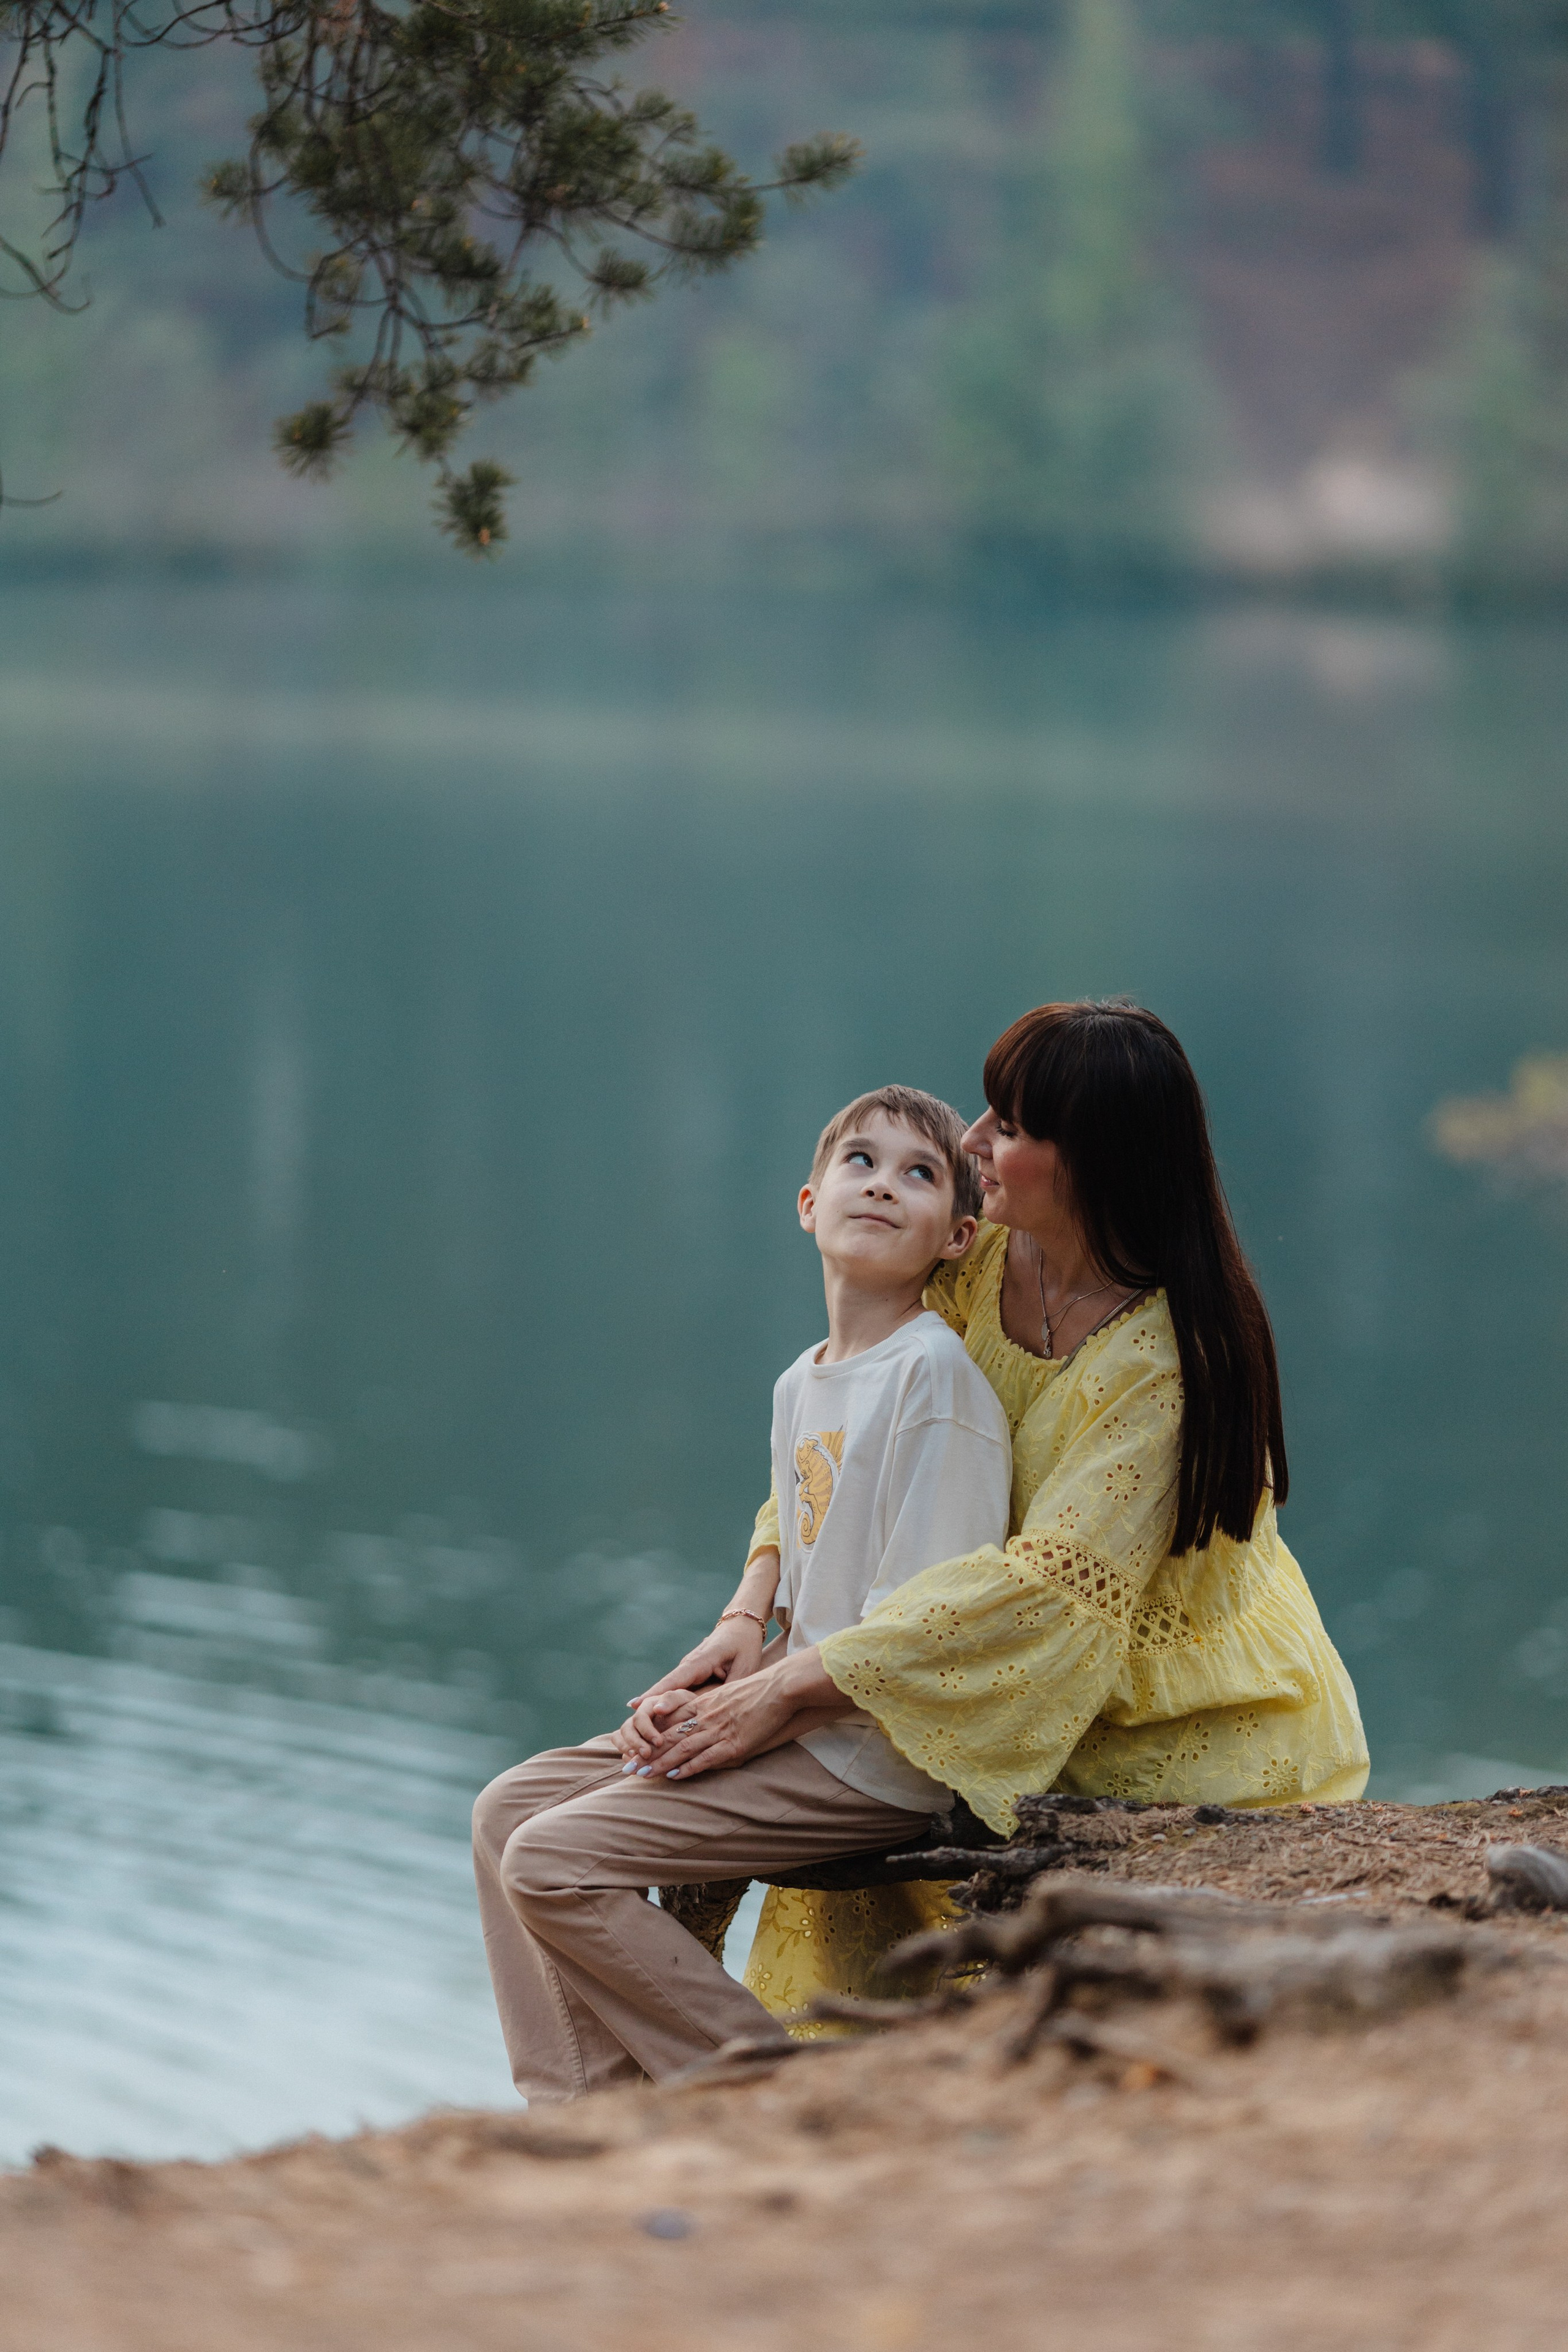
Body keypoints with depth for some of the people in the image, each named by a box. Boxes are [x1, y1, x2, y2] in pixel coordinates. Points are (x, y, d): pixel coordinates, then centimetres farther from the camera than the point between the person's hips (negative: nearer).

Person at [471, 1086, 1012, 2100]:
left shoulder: (936, 1373, -14)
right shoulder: (802, 1384, 14)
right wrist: (740, 1636, -2)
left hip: (877, 1759, -9)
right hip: (799, 1724, 9)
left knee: (553, 1863, -16)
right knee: (509, 1813, 7)